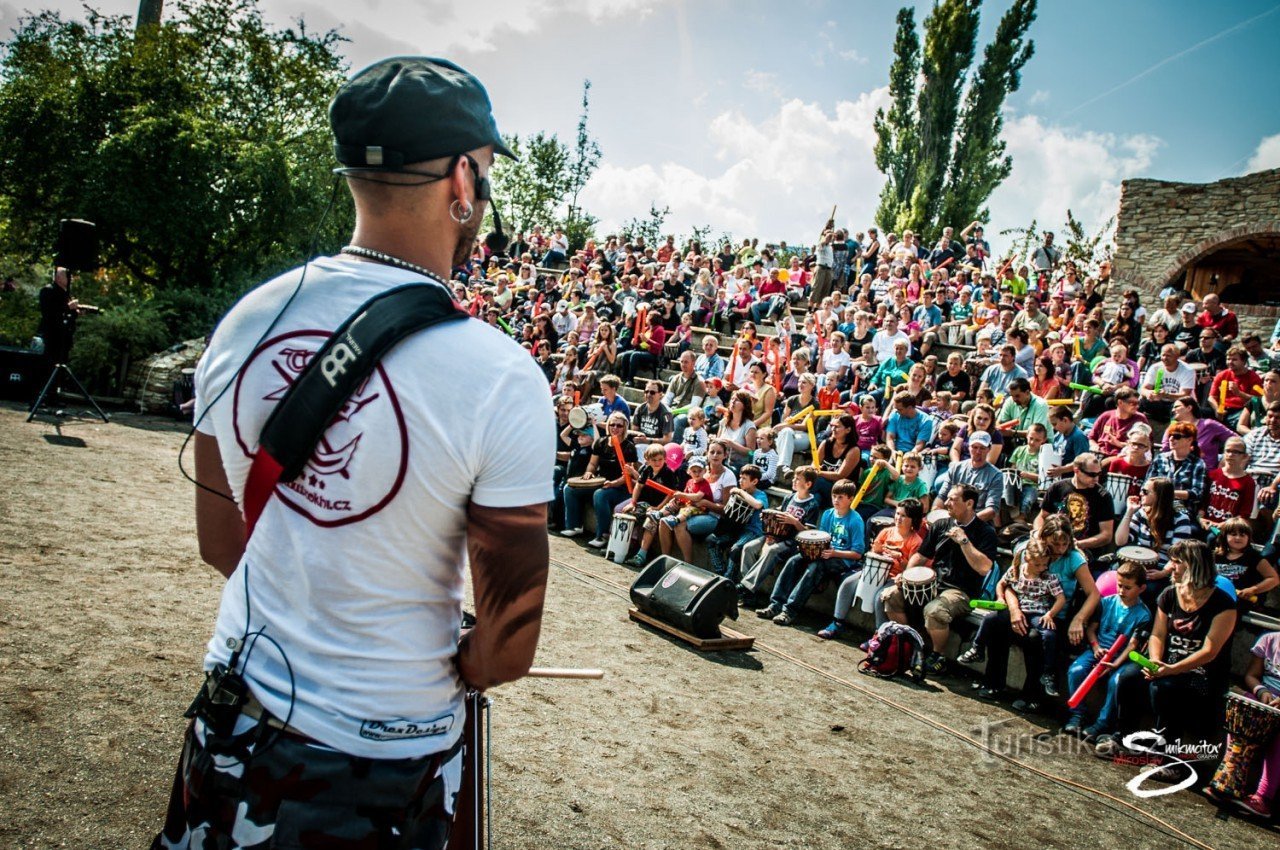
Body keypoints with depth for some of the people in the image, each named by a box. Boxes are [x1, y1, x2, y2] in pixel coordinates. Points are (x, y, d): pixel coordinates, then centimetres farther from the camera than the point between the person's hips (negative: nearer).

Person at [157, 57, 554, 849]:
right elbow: (508, 648, -18)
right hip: (382, 761, -4)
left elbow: (219, 540, 5)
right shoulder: (501, 377, -24)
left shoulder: (245, 321, -8)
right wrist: (456, 671, 3)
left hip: (233, 722, 4)